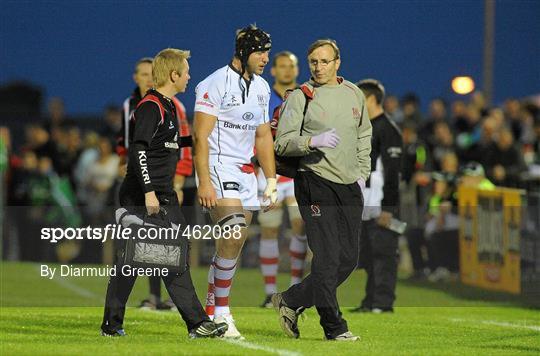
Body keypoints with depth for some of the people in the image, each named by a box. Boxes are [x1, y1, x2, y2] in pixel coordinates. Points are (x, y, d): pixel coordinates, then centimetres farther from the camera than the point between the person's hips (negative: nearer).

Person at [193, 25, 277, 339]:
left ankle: (210, 313, 17)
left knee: (232, 245, 8)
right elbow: (201, 137, -14)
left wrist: (271, 180, 16)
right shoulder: (216, 85, -11)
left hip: (246, 172, 8)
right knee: (234, 237, -20)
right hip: (219, 168, -8)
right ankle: (222, 312, -14)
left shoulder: (262, 88, 13)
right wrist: (204, 183, -20)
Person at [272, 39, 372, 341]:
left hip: (350, 188, 6)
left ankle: (291, 301, 19)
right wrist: (314, 141, -23)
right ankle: (334, 327, -3)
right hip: (315, 183, -6)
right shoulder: (300, 97, -3)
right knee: (327, 257, -10)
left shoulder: (354, 94, 13)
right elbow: (282, 143, -6)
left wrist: (362, 174, 16)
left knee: (348, 260, 5)